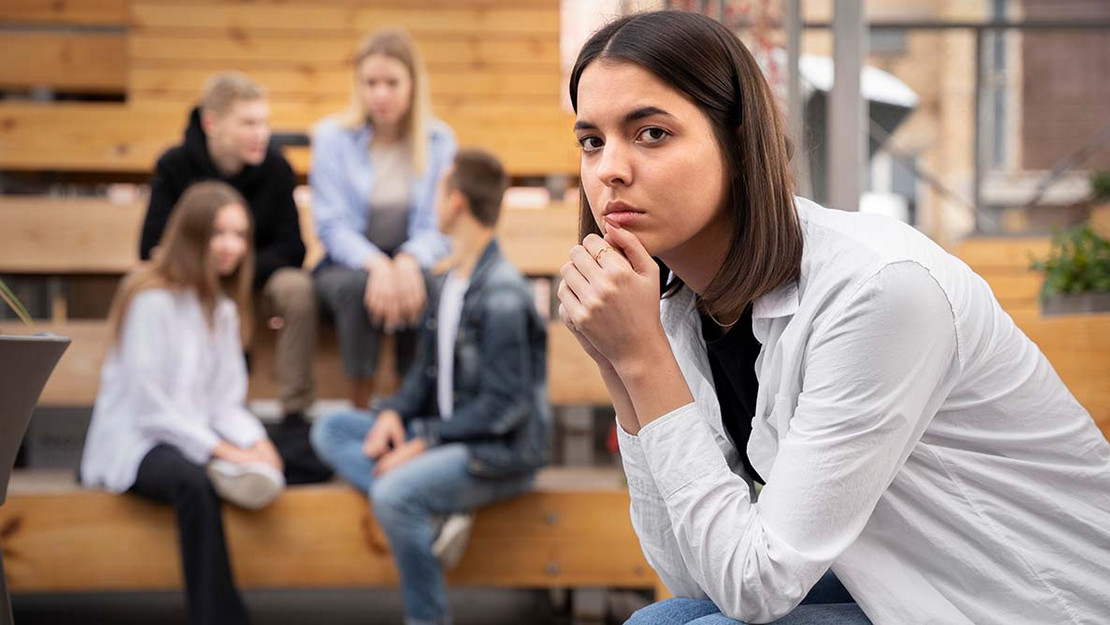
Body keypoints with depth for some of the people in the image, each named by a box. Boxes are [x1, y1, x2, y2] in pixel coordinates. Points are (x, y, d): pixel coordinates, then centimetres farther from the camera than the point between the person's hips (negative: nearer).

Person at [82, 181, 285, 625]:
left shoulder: (223, 309, 13)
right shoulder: (153, 301, -11)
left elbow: (225, 402, 9)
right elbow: (149, 405, -16)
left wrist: (254, 442, -12)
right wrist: (221, 450, -21)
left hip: (194, 441, 7)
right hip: (133, 444, -7)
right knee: (193, 480, -40)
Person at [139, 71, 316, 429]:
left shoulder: (276, 168, -12)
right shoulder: (174, 167, -13)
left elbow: (291, 250, -12)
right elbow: (153, 251, -15)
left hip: (258, 277, 0)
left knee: (297, 288, -33)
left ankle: (295, 412, -24)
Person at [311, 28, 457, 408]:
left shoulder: (439, 141, 1)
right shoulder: (333, 137, -3)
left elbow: (438, 226, -3)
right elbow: (332, 226, -8)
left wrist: (408, 261, -26)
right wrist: (376, 264, -27)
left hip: (412, 264, 1)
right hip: (349, 264, -1)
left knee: (431, 287, -35)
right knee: (357, 286, -37)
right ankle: (360, 414, -26)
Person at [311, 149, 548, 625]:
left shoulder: (501, 297, -18)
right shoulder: (445, 285, 9)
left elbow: (503, 406, -20)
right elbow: (428, 372, 17)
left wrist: (426, 442, -19)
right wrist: (395, 412, -3)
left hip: (500, 455, -9)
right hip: (446, 436, 10)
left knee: (393, 493, -32)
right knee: (329, 430, 3)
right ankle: (433, 520, -17)